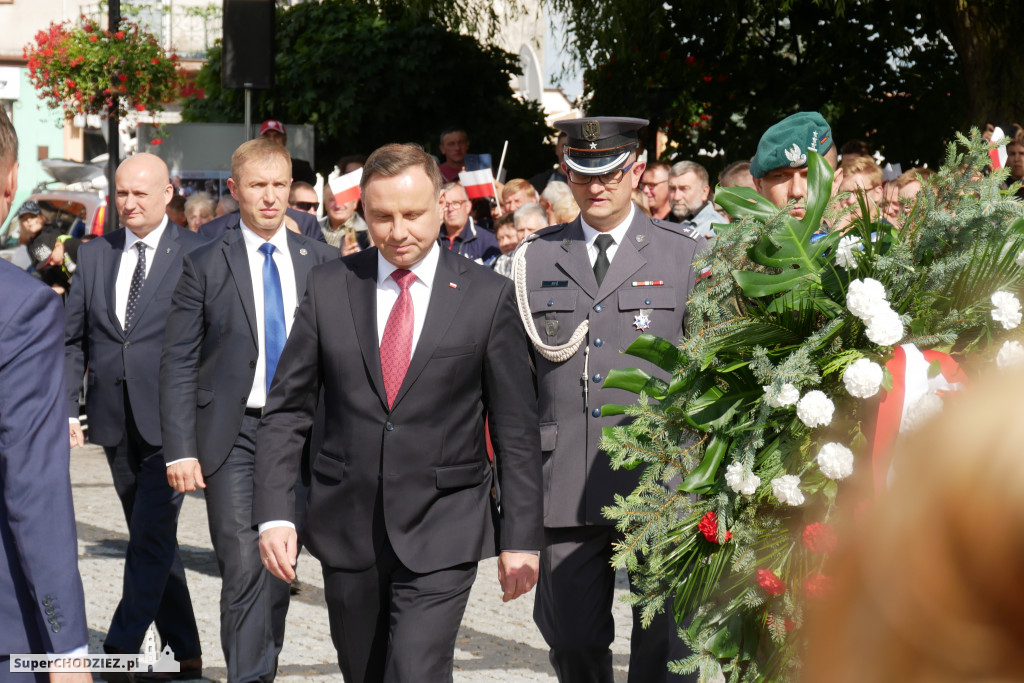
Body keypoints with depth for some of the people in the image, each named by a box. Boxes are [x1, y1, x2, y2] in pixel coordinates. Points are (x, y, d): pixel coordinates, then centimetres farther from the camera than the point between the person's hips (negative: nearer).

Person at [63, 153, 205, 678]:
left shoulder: (196, 255, -3)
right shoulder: (93, 255, 11)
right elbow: (73, 338, 13)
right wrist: (67, 407, 3)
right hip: (115, 420, 5)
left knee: (151, 535, -12)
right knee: (154, 538, 11)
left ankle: (121, 649, -11)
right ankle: (186, 653, 19)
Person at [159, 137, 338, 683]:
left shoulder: (321, 262, 7)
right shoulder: (205, 266, 0)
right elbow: (177, 364, 0)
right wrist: (180, 449, -8)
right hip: (233, 434, -2)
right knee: (244, 566, -11)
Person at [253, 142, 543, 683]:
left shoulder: (487, 297, -2)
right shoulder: (328, 288, 3)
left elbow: (516, 430, 1)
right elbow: (286, 409, 4)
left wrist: (521, 538, -2)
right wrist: (274, 513, -6)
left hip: (442, 536, -3)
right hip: (346, 532, 3)